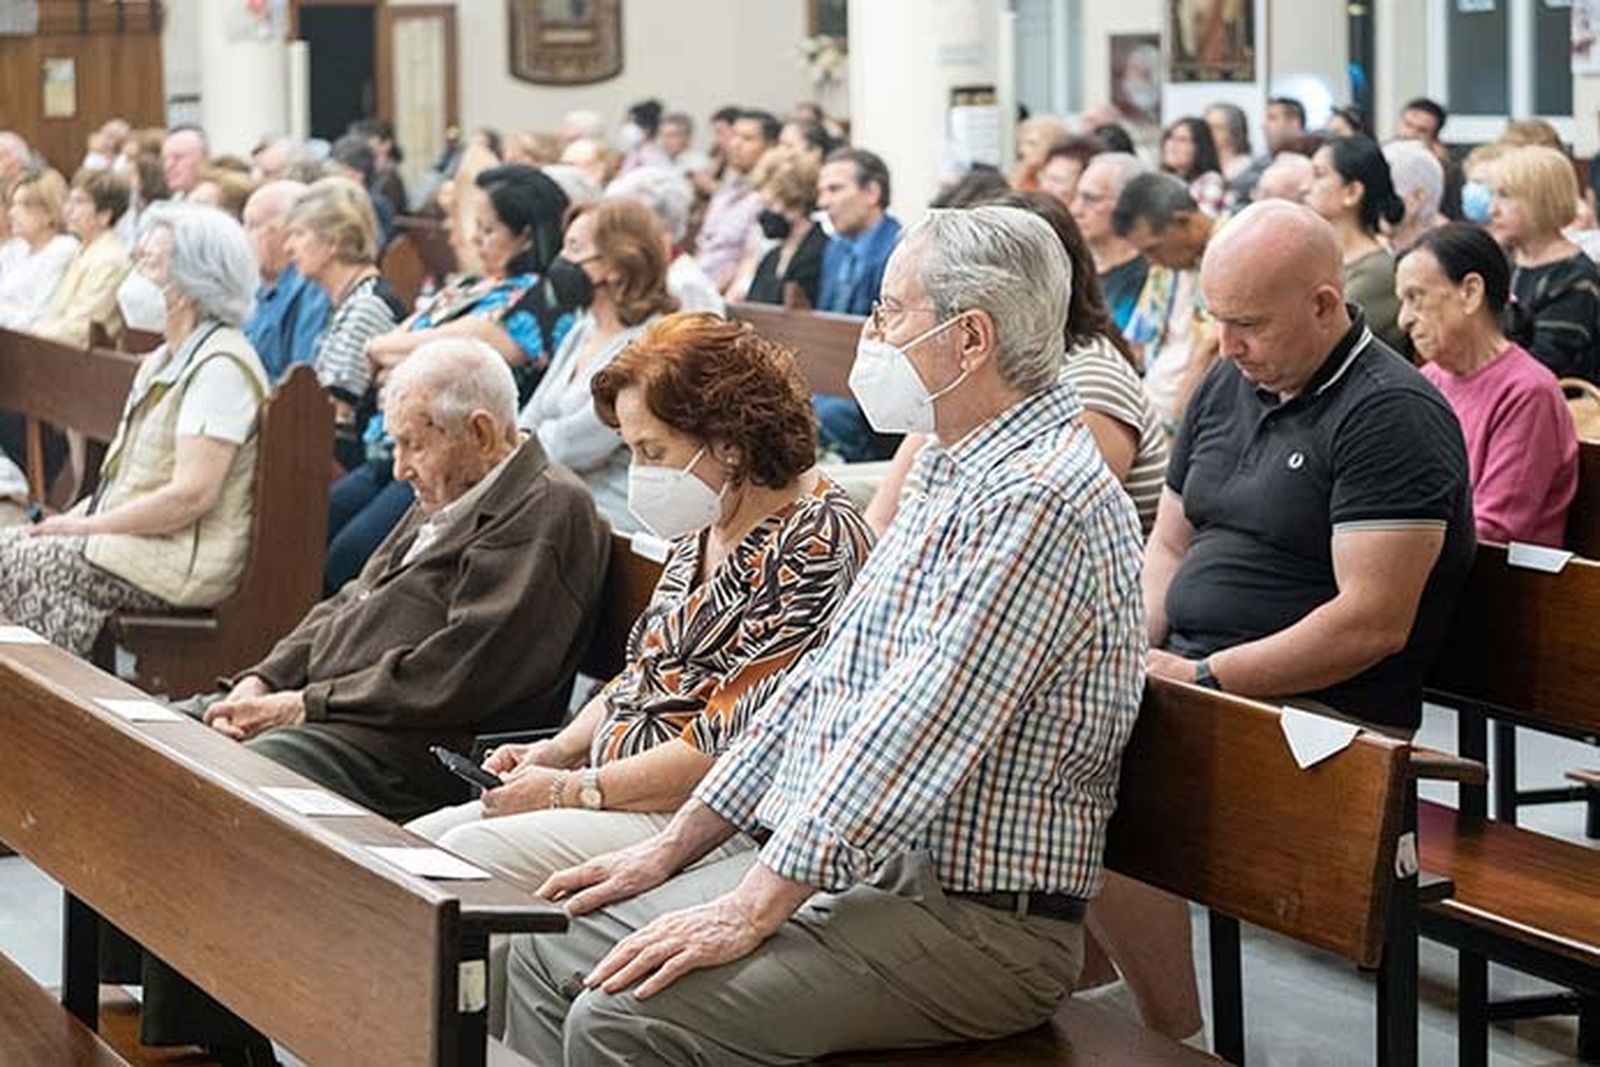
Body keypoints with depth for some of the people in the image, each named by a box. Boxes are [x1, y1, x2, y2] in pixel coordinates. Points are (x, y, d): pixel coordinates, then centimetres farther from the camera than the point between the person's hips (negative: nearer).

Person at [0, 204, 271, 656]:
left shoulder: (220, 366, -15)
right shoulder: (163, 360, 18)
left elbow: (191, 495, -21)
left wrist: (89, 526, -14)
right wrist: (72, 518, 5)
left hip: (186, 563, -10)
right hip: (134, 539, 10)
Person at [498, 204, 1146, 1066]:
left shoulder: (1040, 501, -19)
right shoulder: (958, 477, 16)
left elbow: (914, 737, -25)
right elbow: (824, 679, 19)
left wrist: (750, 912, -24)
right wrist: (673, 847, 16)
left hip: (970, 916, -10)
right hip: (838, 865, 10)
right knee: (549, 956, 6)